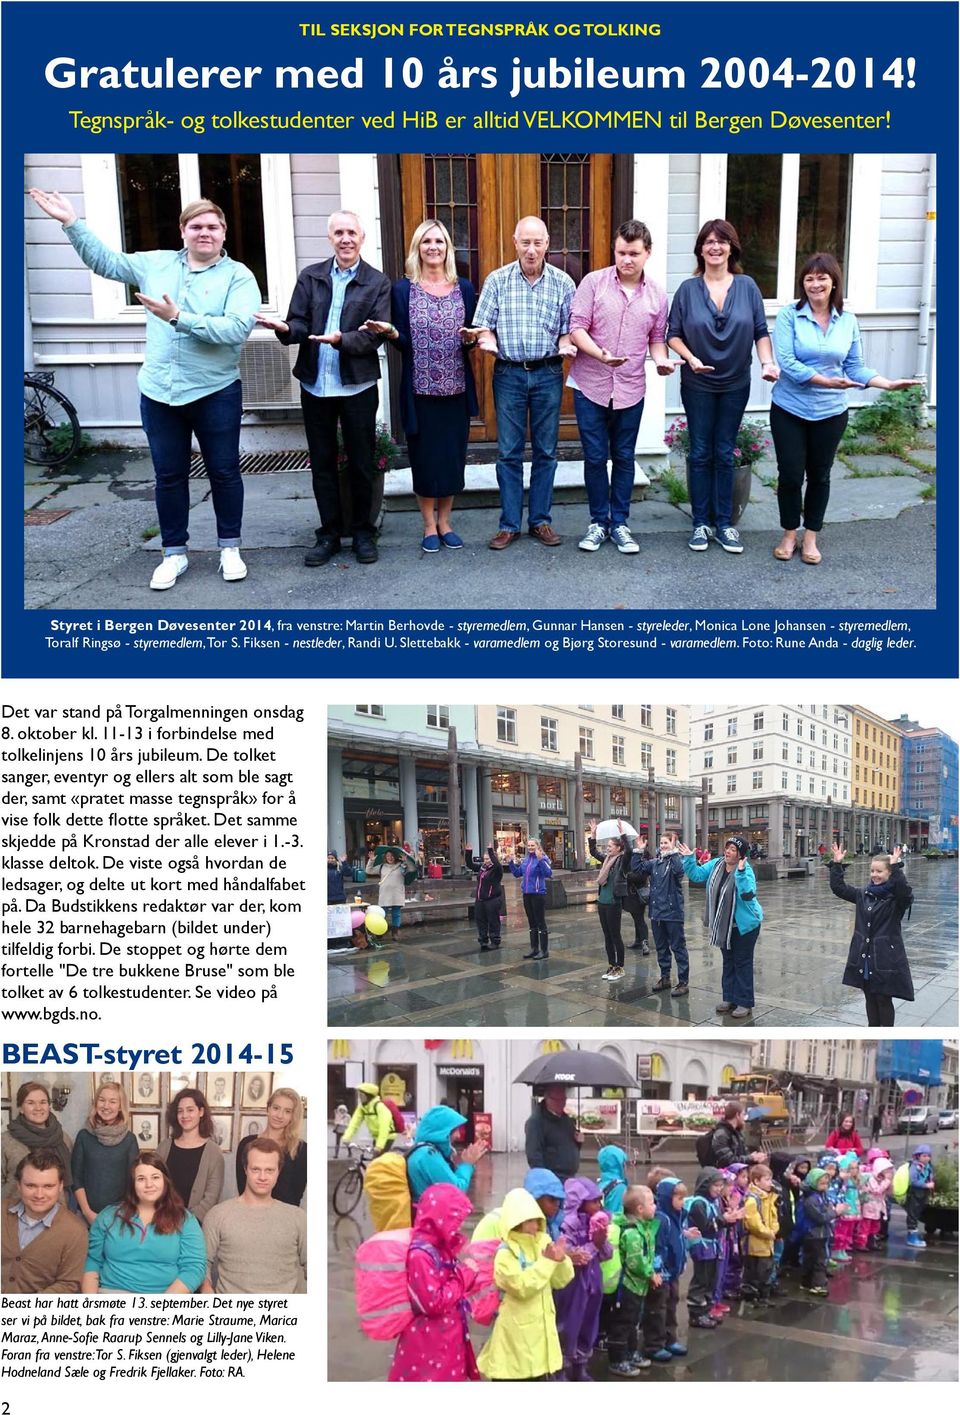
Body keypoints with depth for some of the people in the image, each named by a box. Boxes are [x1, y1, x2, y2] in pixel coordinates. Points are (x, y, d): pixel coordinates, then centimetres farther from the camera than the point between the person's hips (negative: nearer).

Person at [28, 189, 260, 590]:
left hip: (215, 394, -4)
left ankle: (230, 548, 22)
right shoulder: (156, 264, 8)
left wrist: (179, 318, -25)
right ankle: (174, 553, 21)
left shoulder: (238, 276, -7)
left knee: (223, 472, 8)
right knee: (169, 476, 10)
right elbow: (104, 261, 15)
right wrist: (72, 223, 6)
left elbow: (238, 329, -21)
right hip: (158, 393, 4)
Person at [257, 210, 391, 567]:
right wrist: (285, 328, -21)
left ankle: (362, 531, 20)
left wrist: (341, 339, -25)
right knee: (322, 463, 9)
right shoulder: (310, 277, 8)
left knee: (361, 463, 6)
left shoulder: (377, 283, 1)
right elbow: (300, 324, 2)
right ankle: (330, 533, 20)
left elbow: (374, 336, -9)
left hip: (357, 387, -2)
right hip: (315, 386, 3)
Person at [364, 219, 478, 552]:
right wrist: (389, 332, -21)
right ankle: (429, 526, 16)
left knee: (453, 455, 7)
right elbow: (404, 343, -1)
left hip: (456, 388, 2)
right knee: (424, 455, 4)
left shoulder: (464, 288, 7)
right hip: (420, 389, -2)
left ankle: (444, 522, 22)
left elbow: (470, 340, 9)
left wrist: (471, 338, -13)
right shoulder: (403, 289, 0)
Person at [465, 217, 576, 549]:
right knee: (508, 452, 2)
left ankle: (540, 520, 17)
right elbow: (484, 325, 2)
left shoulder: (563, 282, 2)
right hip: (509, 374, 0)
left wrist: (566, 345, -17)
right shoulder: (497, 281, 1)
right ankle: (509, 524, 10)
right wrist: (487, 341, -20)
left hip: (548, 374, 1)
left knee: (546, 451, 7)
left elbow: (568, 329, 5)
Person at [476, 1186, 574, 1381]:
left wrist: (561, 1260, -14)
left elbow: (560, 1281, 5)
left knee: (540, 1375, 16)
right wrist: (547, 1261, -23)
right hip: (515, 1330, -6)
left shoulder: (543, 1242, 4)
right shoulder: (504, 1253, -15)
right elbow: (522, 1286, -26)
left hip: (541, 1325, 7)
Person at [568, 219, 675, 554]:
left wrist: (661, 360, -9)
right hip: (591, 386, -2)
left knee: (624, 458, 10)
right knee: (595, 457, 5)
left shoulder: (657, 294, 3)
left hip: (630, 389, 2)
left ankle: (619, 523, 20)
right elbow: (577, 328, -10)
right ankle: (598, 521, 18)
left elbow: (656, 338, 12)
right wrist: (601, 354, -26)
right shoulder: (593, 282, -6)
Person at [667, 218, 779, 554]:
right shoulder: (688, 290, -4)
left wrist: (768, 362, -15)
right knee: (700, 454, 5)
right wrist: (690, 358, -19)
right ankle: (701, 523, 14)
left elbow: (761, 332, 1)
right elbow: (673, 335, -2)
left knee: (725, 454, 8)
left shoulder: (747, 287, -1)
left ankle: (724, 523, 15)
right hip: (698, 385, -1)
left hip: (735, 385, 1)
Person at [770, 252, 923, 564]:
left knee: (819, 476, 11)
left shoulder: (848, 322, 1)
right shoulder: (789, 316, -9)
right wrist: (825, 381, -25)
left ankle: (810, 537, 25)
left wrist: (888, 383, -10)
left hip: (830, 412, 2)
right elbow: (786, 362, -18)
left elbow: (855, 367, 4)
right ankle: (790, 535, 22)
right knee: (790, 475, 3)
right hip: (789, 410, -2)